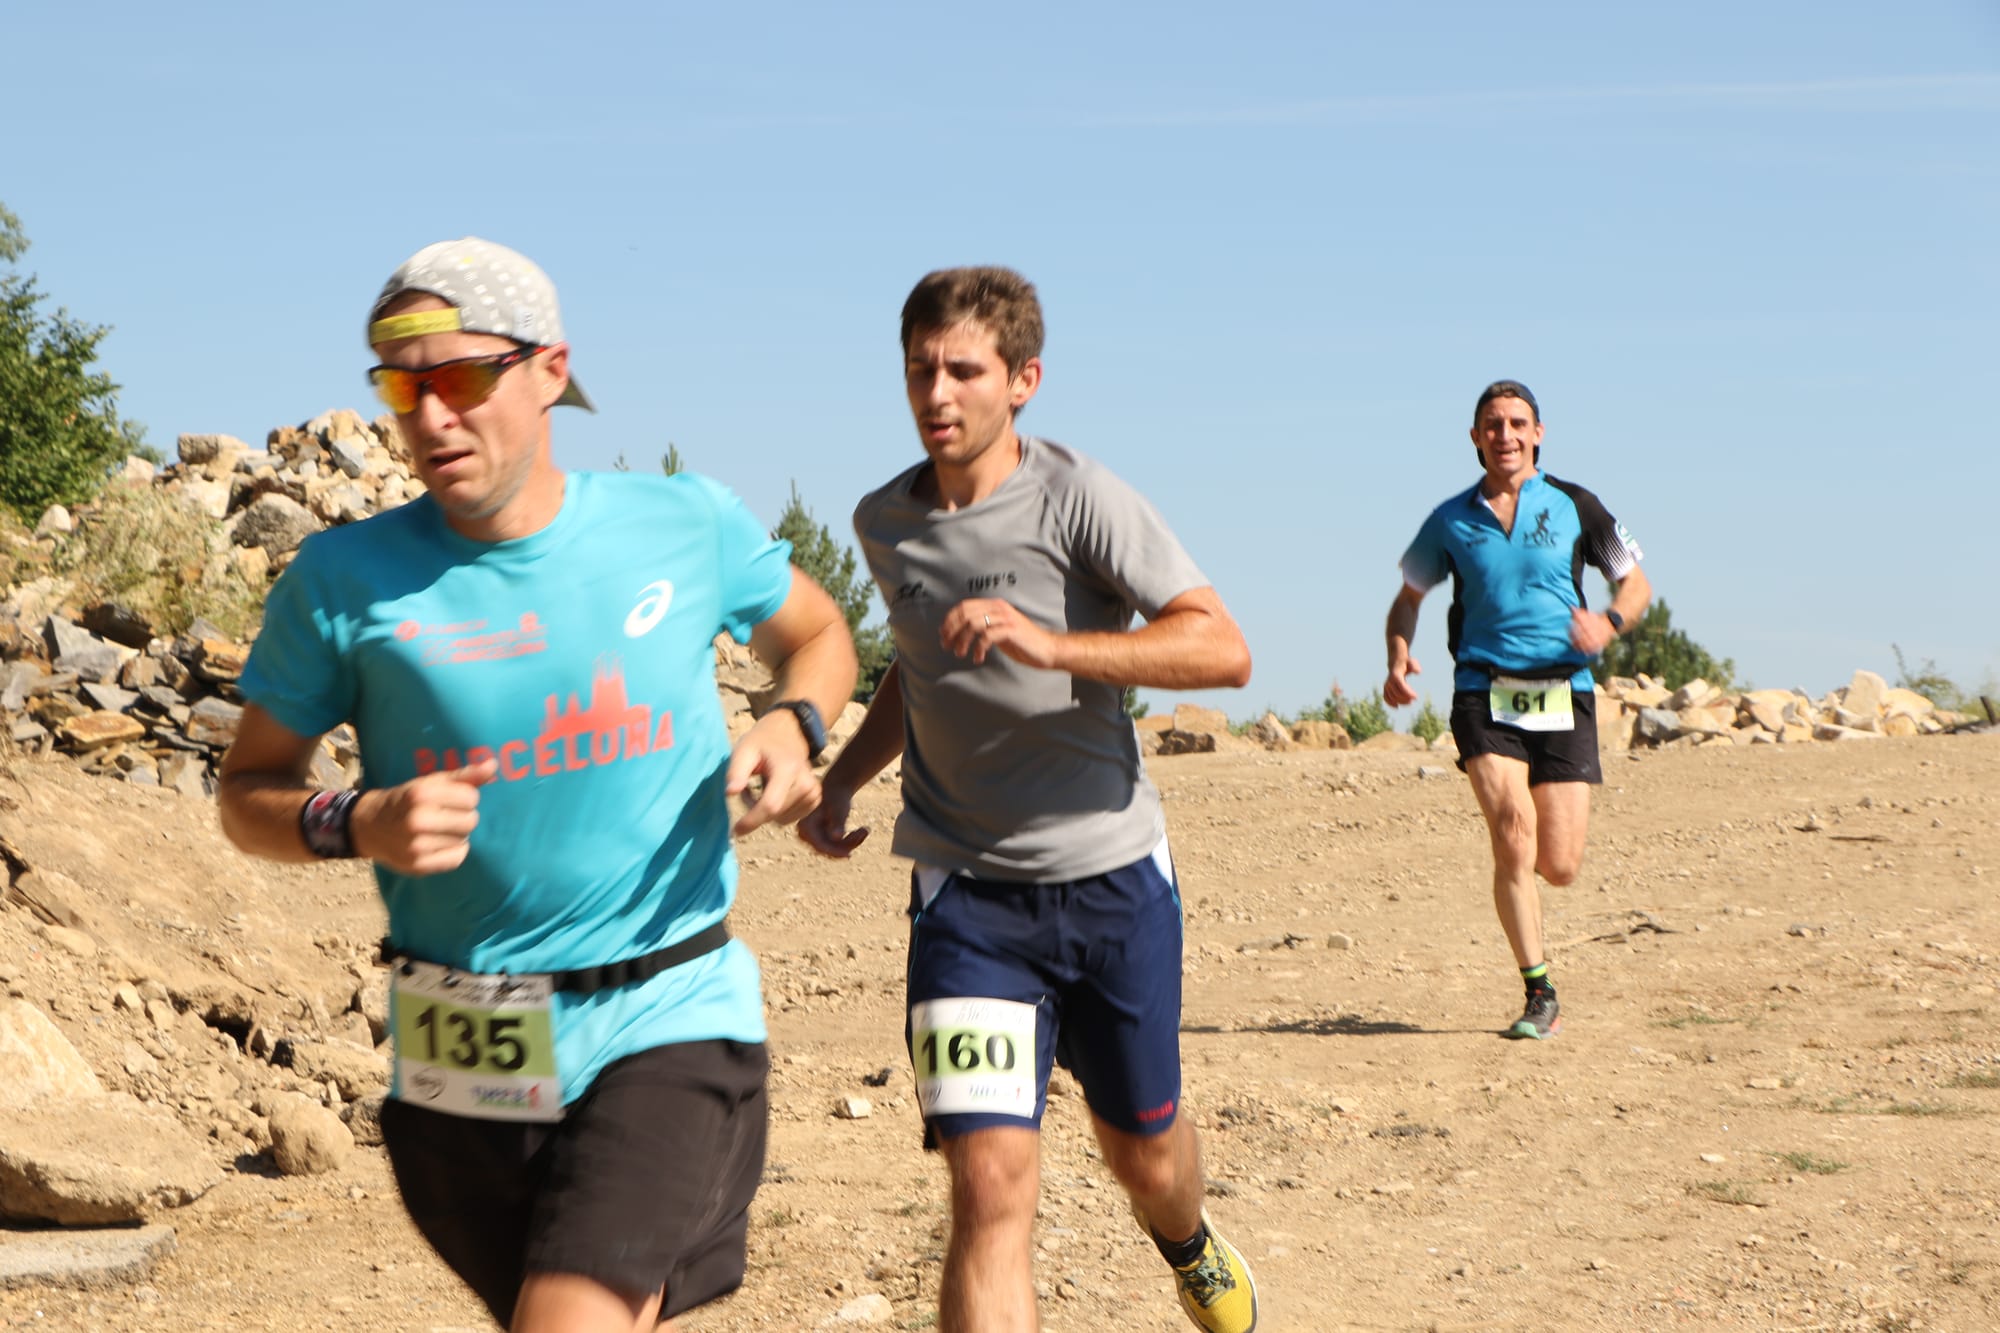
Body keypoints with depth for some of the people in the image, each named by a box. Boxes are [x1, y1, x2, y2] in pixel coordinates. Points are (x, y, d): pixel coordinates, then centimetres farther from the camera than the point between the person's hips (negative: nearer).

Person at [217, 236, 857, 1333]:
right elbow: (248, 792, 4)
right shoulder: (346, 580, -5)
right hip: (462, 1058, 2)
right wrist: (356, 826, -17)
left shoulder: (688, 526, -2)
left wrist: (792, 726, -4)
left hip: (667, 1023, -1)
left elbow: (817, 635, 18)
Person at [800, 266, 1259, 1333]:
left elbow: (1223, 649, -20)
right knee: (991, 1183, -15)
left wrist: (1048, 645, -32)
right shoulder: (884, 523, 5)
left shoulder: (1078, 498, -11)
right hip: (966, 892, 2)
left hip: (1111, 878, -2)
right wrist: (843, 777, 10)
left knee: (1144, 1154, 18)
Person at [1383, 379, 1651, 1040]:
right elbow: (1409, 595, 20)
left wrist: (1609, 624, -10)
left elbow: (1636, 582, 12)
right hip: (1484, 695, 0)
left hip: (1563, 695, 0)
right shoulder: (1451, 521, 6)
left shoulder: (1573, 507, 4)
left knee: (1559, 866, -4)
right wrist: (1399, 659, 0)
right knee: (1512, 825, -21)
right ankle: (1539, 993, -10)